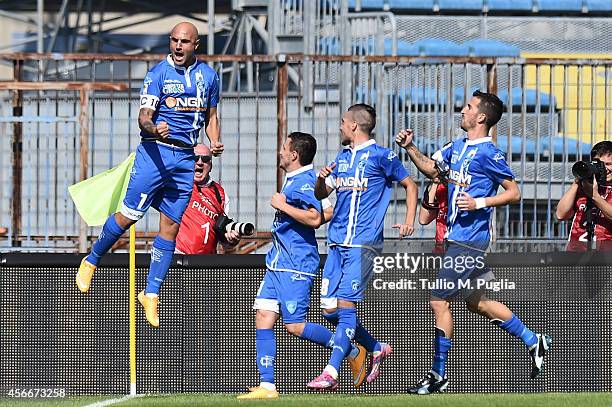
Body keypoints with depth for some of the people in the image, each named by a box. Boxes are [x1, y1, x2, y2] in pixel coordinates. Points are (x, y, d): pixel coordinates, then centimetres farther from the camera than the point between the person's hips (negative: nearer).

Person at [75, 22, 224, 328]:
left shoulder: (208, 76, 10)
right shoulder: (158, 73, -4)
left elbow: (211, 117, 20)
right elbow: (144, 116, -10)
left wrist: (215, 142, 1)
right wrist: (154, 130, -32)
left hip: (186, 158, 4)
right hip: (154, 152, -4)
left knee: (171, 226, 2)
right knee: (129, 214, -8)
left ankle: (151, 293, 9)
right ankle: (91, 262, 15)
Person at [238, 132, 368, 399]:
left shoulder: (304, 182, -15)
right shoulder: (292, 179, 16)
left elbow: (315, 218, -28)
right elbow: (328, 211, 24)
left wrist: (283, 206, -20)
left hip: (295, 266, -10)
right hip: (277, 263, 10)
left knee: (295, 326, -9)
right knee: (263, 319, 2)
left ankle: (353, 352, 7)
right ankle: (267, 386, 0)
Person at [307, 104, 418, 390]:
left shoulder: (380, 156, 0)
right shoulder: (342, 157, 19)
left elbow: (409, 184, 7)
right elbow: (321, 195, 19)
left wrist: (409, 221, -5)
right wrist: (322, 178, -3)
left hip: (363, 243, -7)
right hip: (337, 243, 7)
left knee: (346, 306, -14)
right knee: (330, 310, 4)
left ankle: (331, 373, -18)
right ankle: (377, 349, 23)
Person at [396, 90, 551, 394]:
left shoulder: (488, 153, -13)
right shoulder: (457, 147, 12)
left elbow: (513, 193, -12)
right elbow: (431, 168, 25)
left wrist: (479, 203, -20)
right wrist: (409, 147, 11)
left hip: (469, 240, -10)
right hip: (457, 236, 10)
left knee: (439, 300, -9)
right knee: (476, 302, 17)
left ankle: (438, 375, -2)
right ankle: (533, 341, 28)